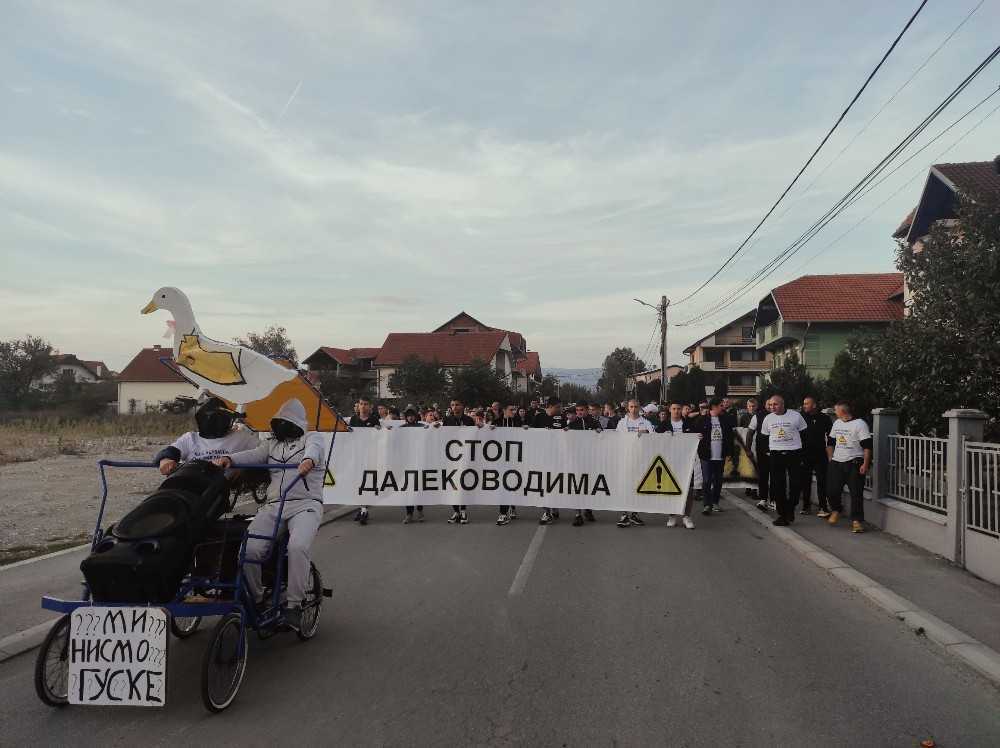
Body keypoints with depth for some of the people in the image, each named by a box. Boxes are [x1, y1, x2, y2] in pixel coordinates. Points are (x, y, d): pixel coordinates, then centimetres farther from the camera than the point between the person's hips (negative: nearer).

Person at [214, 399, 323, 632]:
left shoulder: (312, 437, 11)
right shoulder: (272, 444, 26)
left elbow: (314, 448, -14)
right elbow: (253, 455, 7)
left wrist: (308, 459, -39)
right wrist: (229, 459, -15)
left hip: (305, 505, -4)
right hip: (273, 506, 5)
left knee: (297, 547, -32)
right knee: (249, 550, -17)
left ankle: (294, 605, -19)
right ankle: (256, 600, 5)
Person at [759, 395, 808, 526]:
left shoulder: (796, 415, -3)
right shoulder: (768, 418, 6)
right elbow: (765, 436, 17)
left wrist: (802, 453, 2)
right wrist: (767, 451, 9)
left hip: (794, 454, -2)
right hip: (775, 455, 2)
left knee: (795, 485, -1)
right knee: (777, 486, 0)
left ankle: (790, 510, 18)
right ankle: (782, 514, 8)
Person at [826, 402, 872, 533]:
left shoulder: (860, 424, -9)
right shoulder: (836, 423, 13)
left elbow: (867, 446, -12)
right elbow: (830, 442, 24)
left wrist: (865, 464, -17)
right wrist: (830, 458, 15)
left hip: (854, 464, -6)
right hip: (836, 463, 6)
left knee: (856, 493, -4)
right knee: (832, 489, 3)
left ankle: (856, 520, 3)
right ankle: (836, 510, 30)